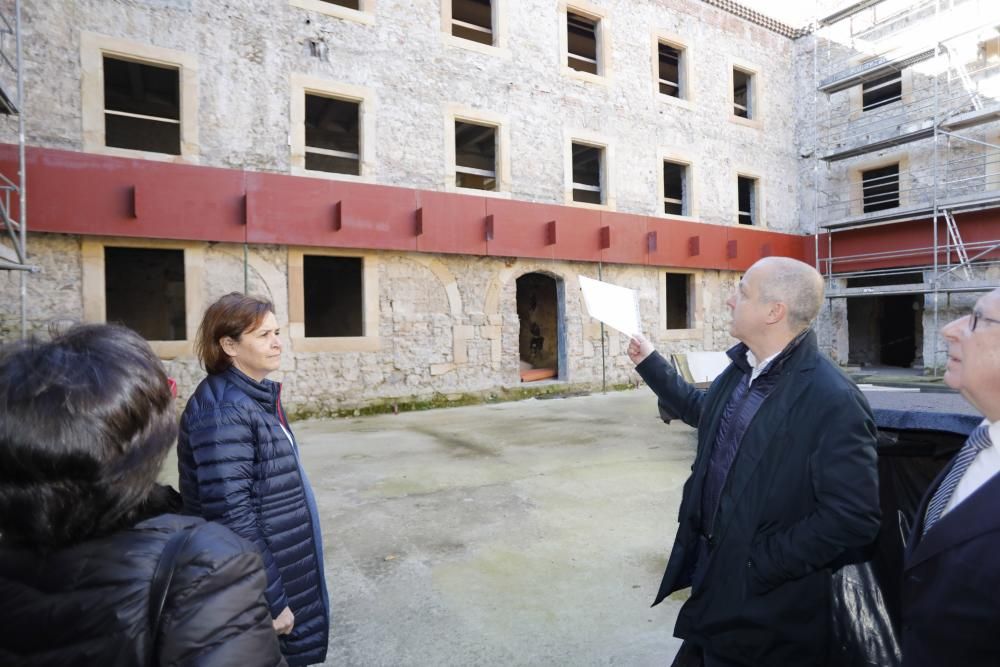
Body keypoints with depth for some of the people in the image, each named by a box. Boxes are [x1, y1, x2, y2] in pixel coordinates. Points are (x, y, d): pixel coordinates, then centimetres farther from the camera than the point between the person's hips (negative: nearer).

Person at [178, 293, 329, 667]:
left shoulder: (256, 397, 5)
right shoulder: (225, 412, -25)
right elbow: (233, 518, -26)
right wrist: (272, 601, -21)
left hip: (281, 562, 9)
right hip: (260, 578, -9)